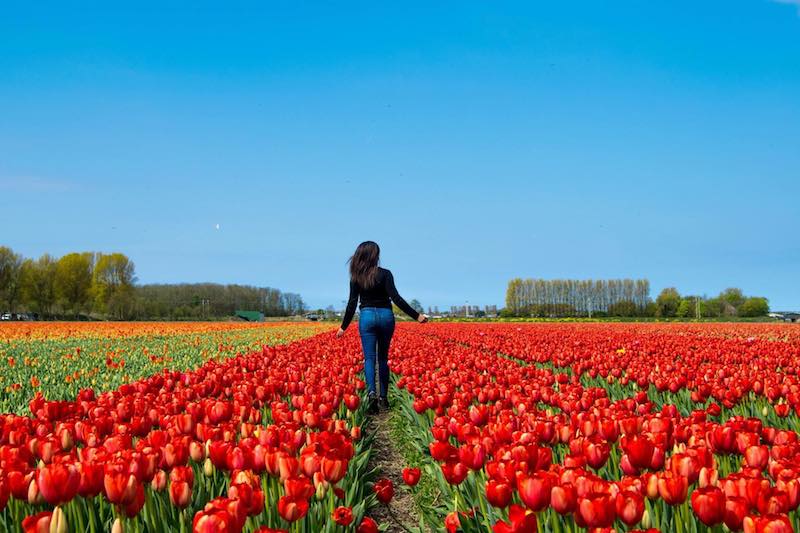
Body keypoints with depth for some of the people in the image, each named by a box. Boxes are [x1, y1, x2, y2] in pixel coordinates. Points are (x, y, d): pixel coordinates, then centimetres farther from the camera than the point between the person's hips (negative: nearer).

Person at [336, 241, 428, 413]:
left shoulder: (356, 278, -1)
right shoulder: (385, 274, -5)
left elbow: (352, 303, -1)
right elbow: (396, 298, -12)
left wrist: (344, 327, 7)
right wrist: (416, 316, -10)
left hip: (367, 316, 0)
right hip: (386, 316, 0)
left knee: (369, 358, -1)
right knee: (383, 357, 12)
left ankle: (371, 392, -25)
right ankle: (383, 397, 14)